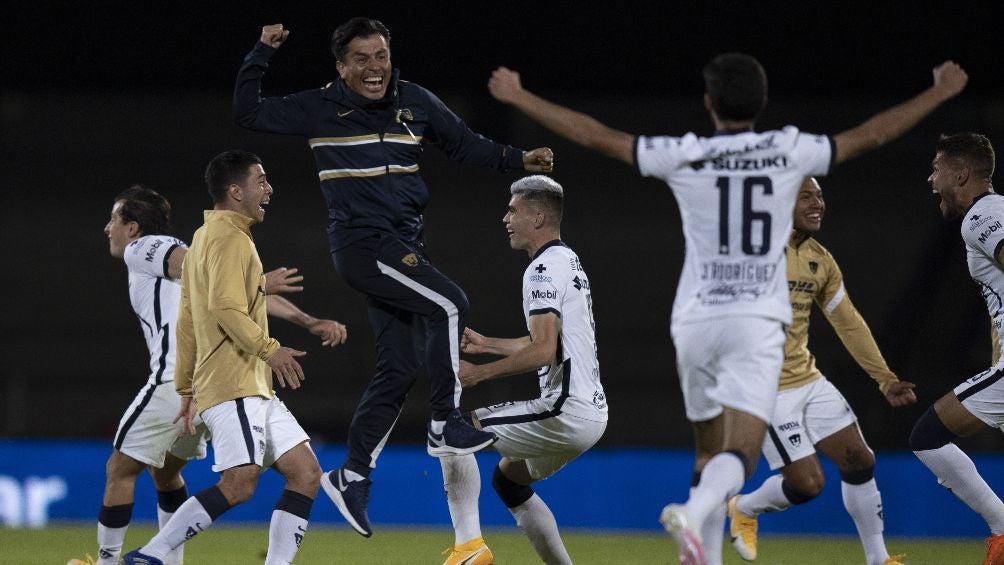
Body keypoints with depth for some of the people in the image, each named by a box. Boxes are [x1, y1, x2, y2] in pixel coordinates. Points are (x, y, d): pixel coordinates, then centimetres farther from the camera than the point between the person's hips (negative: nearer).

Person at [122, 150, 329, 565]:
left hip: (256, 390, 11)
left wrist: (186, 388, 25)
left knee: (305, 472, 3)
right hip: (233, 386, -11)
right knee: (238, 483, -19)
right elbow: (225, 307, -20)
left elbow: (187, 320, 24)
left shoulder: (206, 236, 23)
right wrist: (268, 349, -22)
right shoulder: (228, 236, -7)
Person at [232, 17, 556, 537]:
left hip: (403, 248, 6)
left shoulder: (416, 104, 7)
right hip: (361, 245, -6)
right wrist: (261, 54, -14)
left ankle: (352, 476, 15)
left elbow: (466, 145, 17)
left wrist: (519, 160, 4)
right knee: (448, 304, -22)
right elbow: (248, 114, -3)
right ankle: (445, 426, -15)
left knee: (398, 367, 6)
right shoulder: (320, 109, -3)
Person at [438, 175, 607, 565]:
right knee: (509, 479, 28)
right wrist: (487, 344, 32)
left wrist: (480, 373, -17)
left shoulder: (544, 269, -13)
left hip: (565, 412, -10)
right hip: (590, 412, 10)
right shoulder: (568, 262, 19)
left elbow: (543, 351, -23)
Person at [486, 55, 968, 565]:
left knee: (709, 451, 17)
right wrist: (939, 94, 23)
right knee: (738, 456, -11)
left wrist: (518, 97, 12)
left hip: (695, 322, 2)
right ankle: (694, 514, -39)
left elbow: (595, 136, 2)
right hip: (757, 321, -2)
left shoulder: (685, 158, 0)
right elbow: (872, 135, 10)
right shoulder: (789, 153, 1)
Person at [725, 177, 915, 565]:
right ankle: (744, 509, 20)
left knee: (860, 462, 2)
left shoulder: (820, 260, 7)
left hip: (808, 381, 7)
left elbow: (849, 324, 15)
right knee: (807, 482, -11)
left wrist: (886, 379, 13)